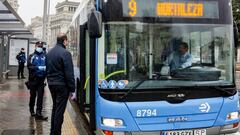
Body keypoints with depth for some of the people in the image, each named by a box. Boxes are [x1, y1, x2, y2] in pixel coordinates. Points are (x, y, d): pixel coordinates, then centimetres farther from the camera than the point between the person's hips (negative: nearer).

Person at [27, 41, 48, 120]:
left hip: (41, 79, 1)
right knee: (33, 95, 10)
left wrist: (45, 68, -17)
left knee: (40, 96, -4)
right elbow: (29, 66, -10)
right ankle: (32, 110, 30)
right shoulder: (32, 56, 3)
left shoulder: (44, 56, 9)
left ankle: (38, 113, -3)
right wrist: (39, 68, -20)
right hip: (33, 79, -1)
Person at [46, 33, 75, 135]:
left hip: (51, 84, 8)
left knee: (55, 107, 20)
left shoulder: (49, 52, 10)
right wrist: (72, 88, -12)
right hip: (62, 85, -8)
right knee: (60, 110, -1)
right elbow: (69, 73, -17)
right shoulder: (65, 53, -16)